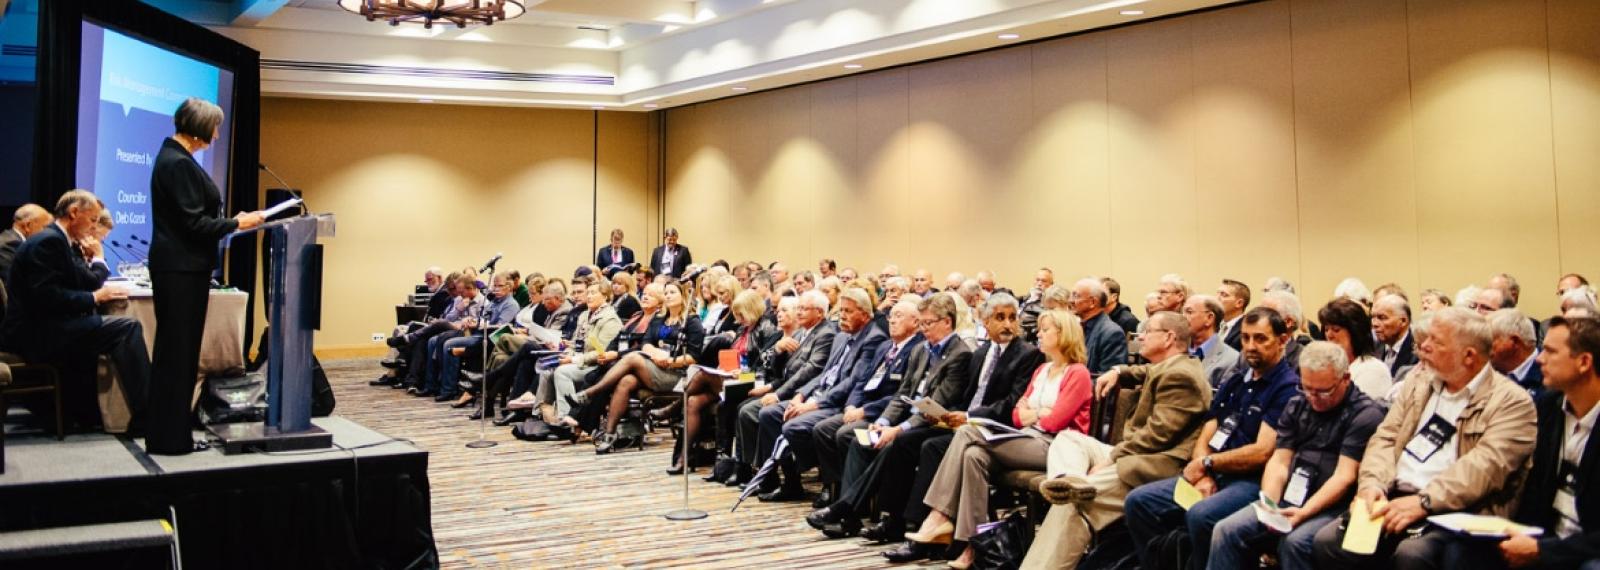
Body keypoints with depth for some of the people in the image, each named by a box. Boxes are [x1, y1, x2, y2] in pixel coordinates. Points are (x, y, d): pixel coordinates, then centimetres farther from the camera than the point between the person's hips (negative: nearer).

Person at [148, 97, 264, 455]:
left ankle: (169, 433, 21)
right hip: (181, 272, -10)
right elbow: (194, 224, -19)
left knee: (179, 353, 14)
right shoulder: (178, 164, -16)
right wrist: (238, 223, -11)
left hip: (183, 270, 10)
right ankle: (169, 438, 4)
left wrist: (231, 221, 14)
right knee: (177, 354, -3)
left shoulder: (175, 158, 14)